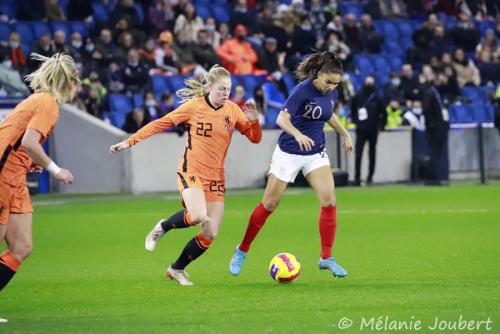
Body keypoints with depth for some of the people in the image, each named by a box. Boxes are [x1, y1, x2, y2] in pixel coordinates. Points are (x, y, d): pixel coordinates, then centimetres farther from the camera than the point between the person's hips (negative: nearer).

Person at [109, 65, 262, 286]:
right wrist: (130, 142, -5)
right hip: (191, 172, -4)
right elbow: (161, 123, -2)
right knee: (198, 216, -31)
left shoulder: (232, 110, 4)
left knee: (210, 234, -3)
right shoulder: (194, 106, -6)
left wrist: (253, 120, -13)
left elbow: (255, 138, 8)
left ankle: (177, 269, 19)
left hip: (216, 178, 4)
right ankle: (162, 227, 0)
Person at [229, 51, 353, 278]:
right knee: (269, 204, 4)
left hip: (316, 153, 5)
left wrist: (345, 134, 23)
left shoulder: (331, 93, -2)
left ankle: (326, 258, -5)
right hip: (289, 153, -5)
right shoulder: (303, 90, -23)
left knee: (329, 201, -12)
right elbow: (282, 119, -32)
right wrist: (298, 135, -49)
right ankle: (242, 251, 22)